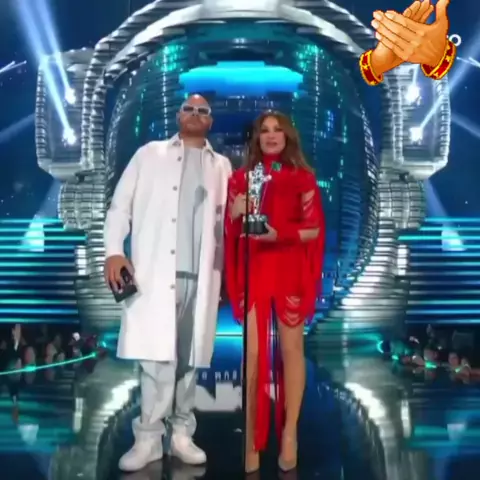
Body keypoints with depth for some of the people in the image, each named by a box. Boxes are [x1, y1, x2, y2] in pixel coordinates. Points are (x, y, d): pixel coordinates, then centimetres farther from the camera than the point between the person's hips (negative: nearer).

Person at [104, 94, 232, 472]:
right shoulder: (150, 154, 11)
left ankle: (181, 433, 14)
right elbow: (120, 204, 5)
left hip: (199, 275, 2)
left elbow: (223, 220, 15)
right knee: (158, 354, -7)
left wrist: (223, 271, 7)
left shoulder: (221, 166, 17)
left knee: (188, 356, 5)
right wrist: (114, 250, -8)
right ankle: (149, 437, 2)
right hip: (155, 271, -2)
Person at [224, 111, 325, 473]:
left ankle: (290, 433, 11)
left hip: (290, 271, -1)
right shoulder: (241, 177, 11)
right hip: (252, 270, 1)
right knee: (252, 352, -2)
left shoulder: (303, 177, 5)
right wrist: (237, 213, -11)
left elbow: (314, 229, -1)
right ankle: (250, 438, 4)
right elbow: (231, 230, 10)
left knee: (291, 348, 2)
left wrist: (278, 233, -16)